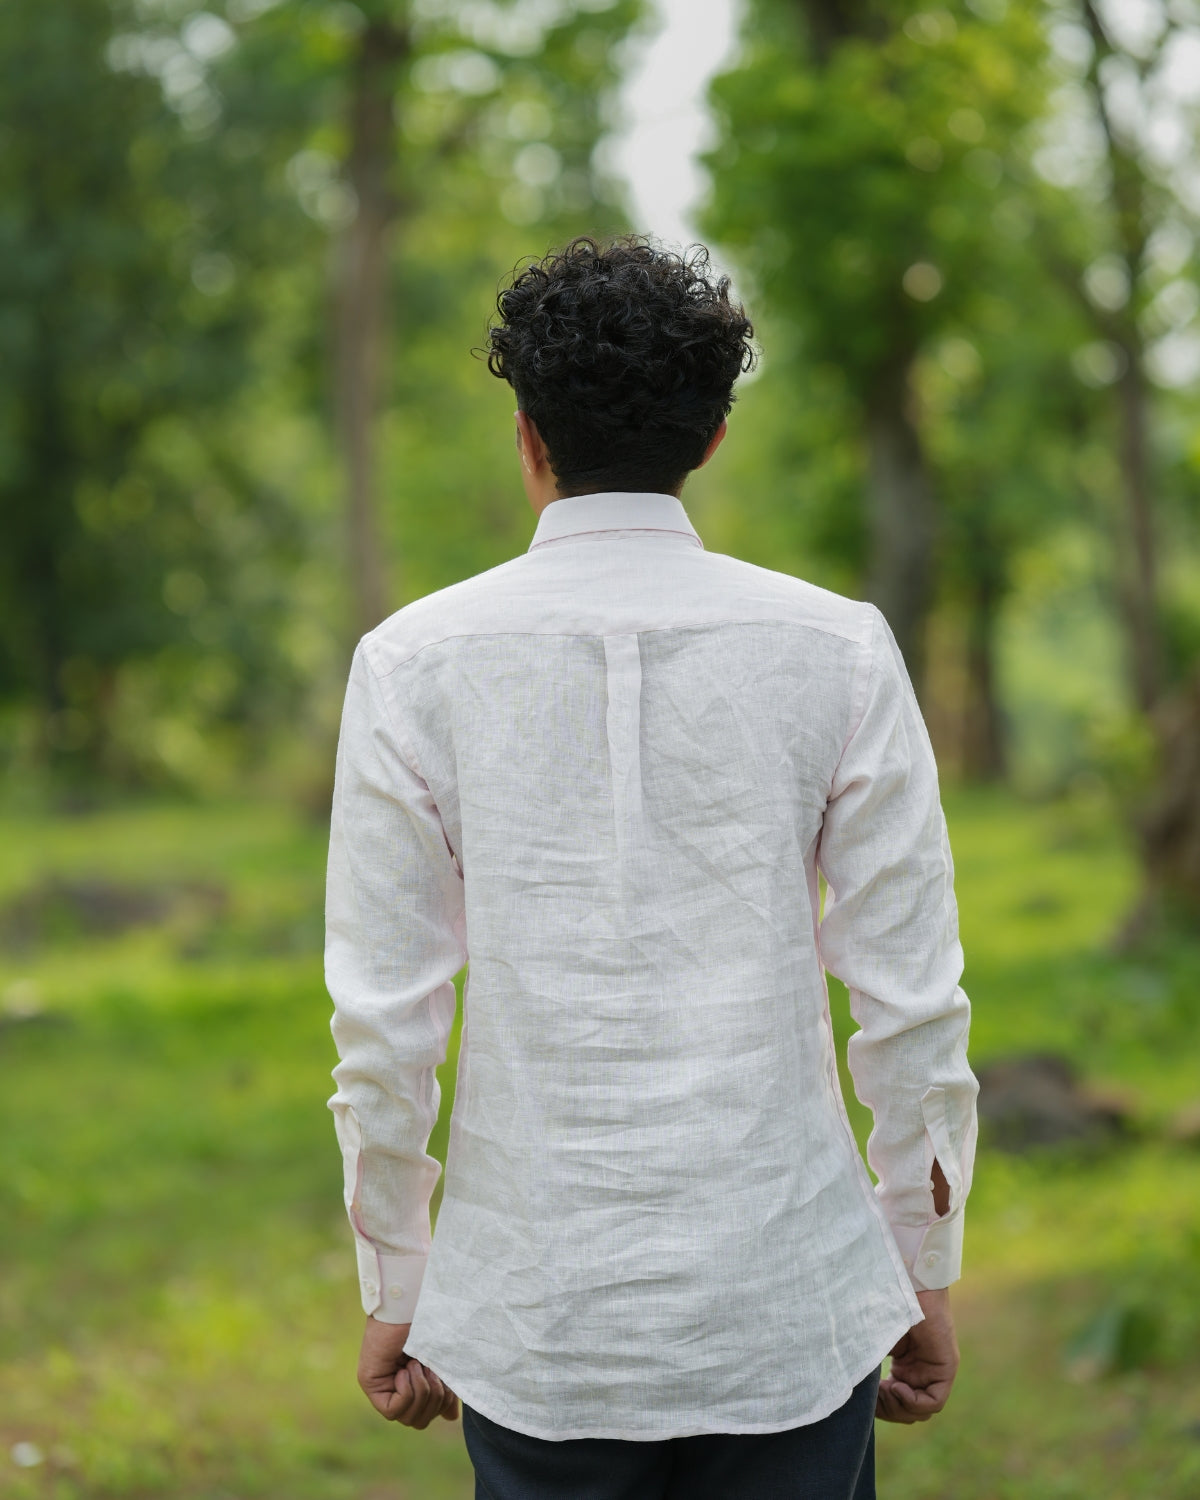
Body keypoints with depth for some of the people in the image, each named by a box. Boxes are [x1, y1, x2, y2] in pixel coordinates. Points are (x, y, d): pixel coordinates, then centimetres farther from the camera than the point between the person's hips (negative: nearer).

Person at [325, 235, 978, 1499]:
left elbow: (384, 1014, -2)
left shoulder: (415, 663, -4)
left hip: (537, 1314, 0)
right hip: (789, 1302, 0)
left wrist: (394, 1287, 9)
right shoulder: (838, 652, -4)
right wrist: (926, 1269, 10)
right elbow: (912, 1001, -2)